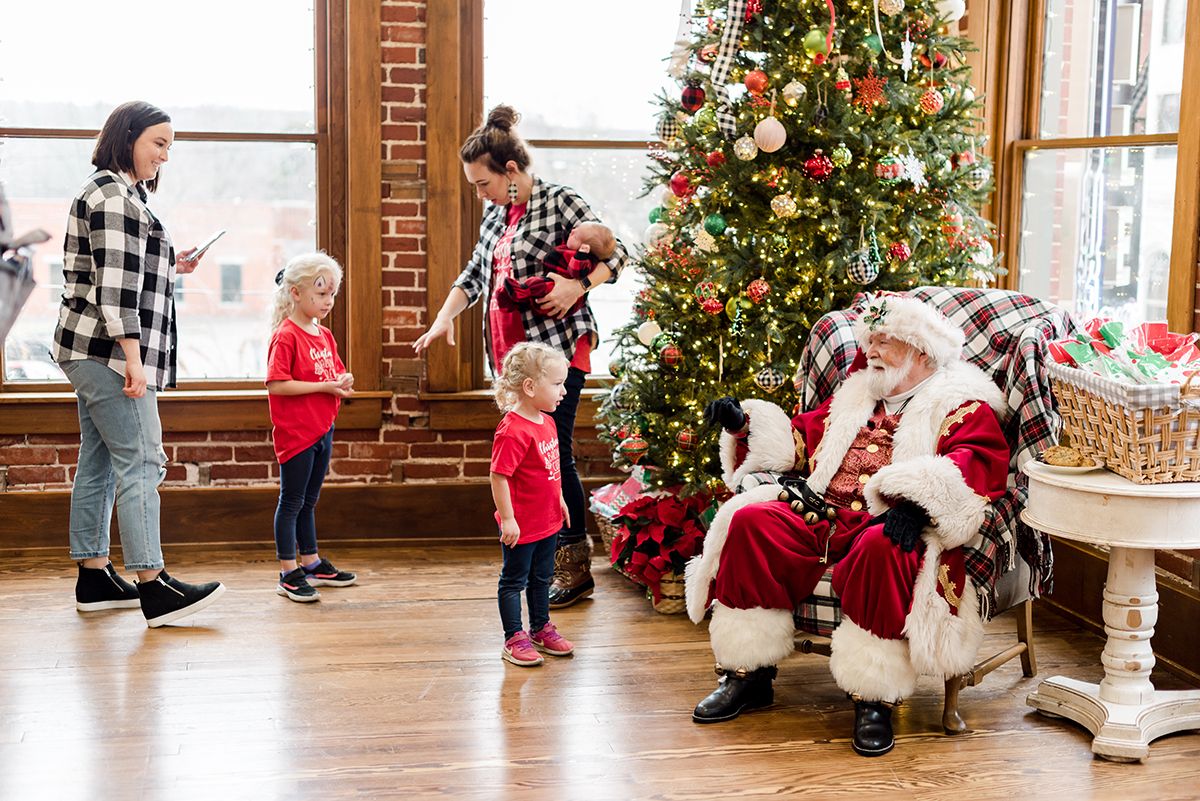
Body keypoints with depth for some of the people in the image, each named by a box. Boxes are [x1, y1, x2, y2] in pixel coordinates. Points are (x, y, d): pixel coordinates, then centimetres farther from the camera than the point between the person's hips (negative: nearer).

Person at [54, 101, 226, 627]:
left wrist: (169, 267, 16)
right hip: (109, 352, -11)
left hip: (93, 355, 11)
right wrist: (133, 358, -22)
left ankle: (93, 578, 16)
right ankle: (153, 587, -11)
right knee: (141, 463, -11)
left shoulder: (116, 193, 20)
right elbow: (114, 286, -19)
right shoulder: (113, 195, -12)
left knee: (99, 463, 11)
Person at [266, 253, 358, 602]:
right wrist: (324, 386, -20)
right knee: (291, 501, -1)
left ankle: (311, 563, 28)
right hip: (295, 432, -8)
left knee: (309, 501, 18)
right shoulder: (286, 336, -14)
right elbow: (276, 384, -21)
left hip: (323, 429, 8)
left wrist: (343, 380, -4)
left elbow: (336, 372, 21)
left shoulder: (325, 335, 11)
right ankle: (288, 574, 5)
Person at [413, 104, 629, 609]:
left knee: (553, 453, -9)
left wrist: (577, 287, -22)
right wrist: (445, 317, 9)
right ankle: (544, 555, 19)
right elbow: (474, 275, 23)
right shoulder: (495, 215, 16)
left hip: (557, 347, -8)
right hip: (511, 353, 8)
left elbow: (616, 255, -7)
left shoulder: (560, 203, -7)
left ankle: (576, 568, -1)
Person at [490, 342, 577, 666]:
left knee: (542, 577, 22)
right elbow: (498, 476, -24)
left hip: (548, 520, 9)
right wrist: (507, 519, -22)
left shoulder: (547, 422, 4)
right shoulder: (513, 431, -25)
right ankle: (514, 639, 18)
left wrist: (559, 500, 20)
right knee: (514, 580, 8)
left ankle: (541, 628, 38)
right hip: (521, 525, -9)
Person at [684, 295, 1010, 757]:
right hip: (823, 515, 6)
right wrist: (745, 424, 13)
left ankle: (875, 700, -28)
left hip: (890, 526, -6)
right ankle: (748, 674, -11)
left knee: (880, 549, -40)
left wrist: (919, 498, -30)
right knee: (750, 521, -18)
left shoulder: (962, 404, 8)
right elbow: (801, 438, 31)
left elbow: (978, 462, -12)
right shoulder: (856, 395, 30)